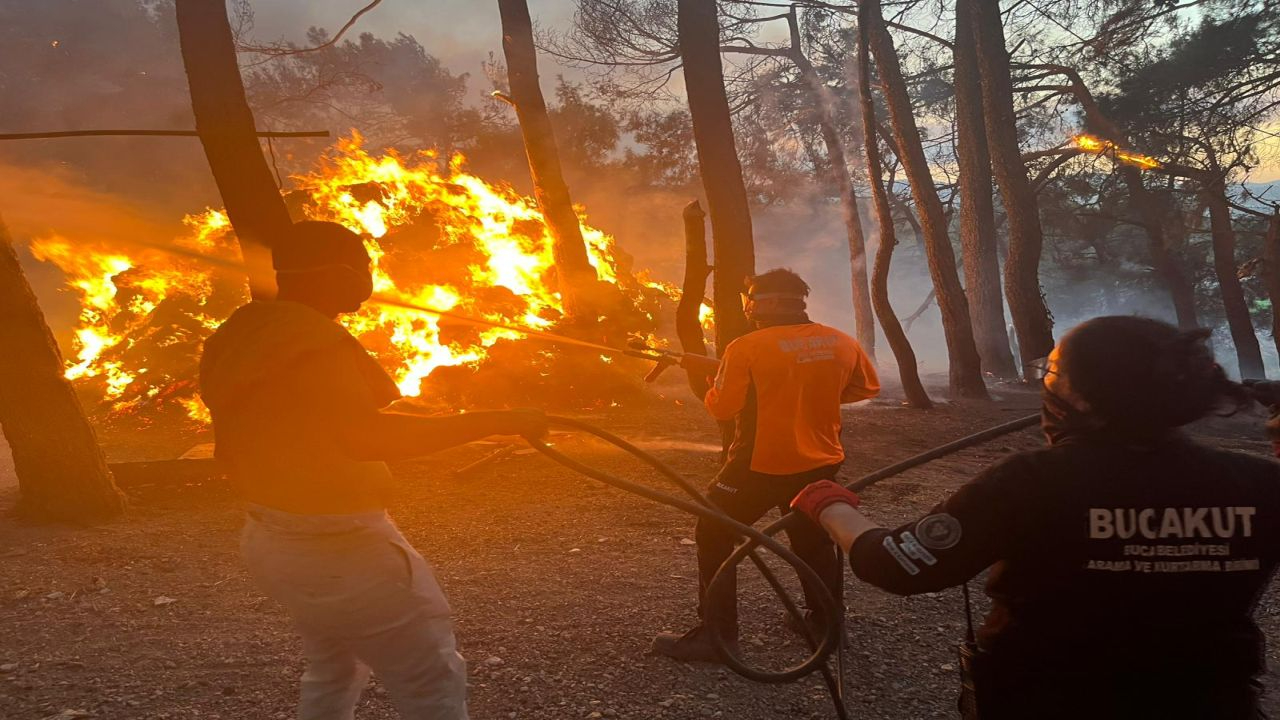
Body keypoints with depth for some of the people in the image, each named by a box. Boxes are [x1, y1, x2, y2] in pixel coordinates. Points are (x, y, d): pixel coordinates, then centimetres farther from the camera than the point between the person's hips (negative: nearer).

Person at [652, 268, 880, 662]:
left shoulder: (747, 348, -16)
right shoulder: (843, 342, 0)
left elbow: (721, 407, -15)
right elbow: (867, 386, 14)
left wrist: (713, 386, 6)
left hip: (762, 465, -5)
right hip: (820, 463, 5)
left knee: (713, 536, 10)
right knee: (814, 539, 26)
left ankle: (716, 634, 7)